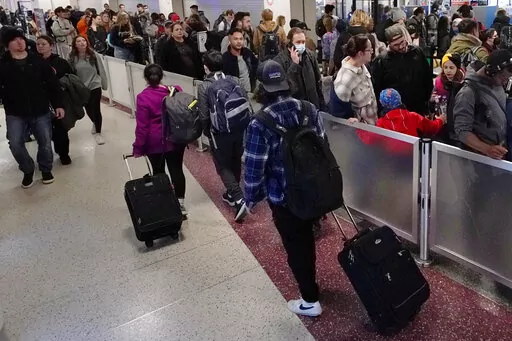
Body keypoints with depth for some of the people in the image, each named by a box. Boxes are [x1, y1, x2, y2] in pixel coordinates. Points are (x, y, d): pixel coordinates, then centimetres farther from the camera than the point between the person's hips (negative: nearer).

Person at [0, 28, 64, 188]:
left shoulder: (38, 61, 1)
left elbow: (53, 84, 4)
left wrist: (58, 105, -1)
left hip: (41, 111, 1)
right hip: (15, 113, -1)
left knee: (45, 143, 4)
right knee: (15, 144, -12)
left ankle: (46, 169, 31)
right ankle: (28, 170, 15)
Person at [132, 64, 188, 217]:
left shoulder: (143, 97, -15)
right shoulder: (176, 90, -6)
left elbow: (142, 126, -14)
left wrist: (138, 148, -4)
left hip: (155, 142, -2)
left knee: (158, 172, 11)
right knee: (176, 170, 9)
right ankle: (180, 204, 12)